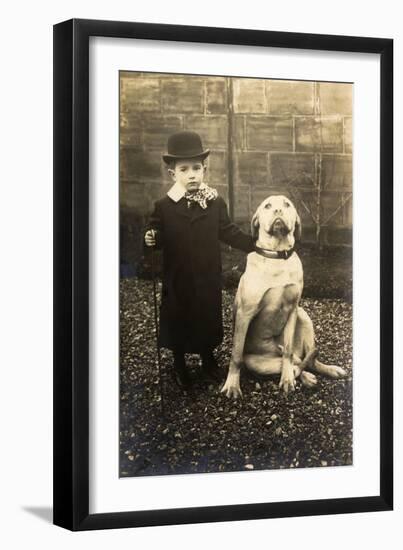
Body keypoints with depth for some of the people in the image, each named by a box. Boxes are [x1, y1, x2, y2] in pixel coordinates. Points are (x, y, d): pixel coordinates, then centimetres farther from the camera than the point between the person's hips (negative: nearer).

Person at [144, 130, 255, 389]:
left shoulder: (216, 203, -3)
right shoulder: (163, 206, -8)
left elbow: (228, 231, 2)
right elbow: (159, 236, -4)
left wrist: (254, 244, -4)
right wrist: (151, 238, -27)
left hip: (208, 277, 2)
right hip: (177, 279, -1)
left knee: (208, 317, 15)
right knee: (177, 320, 11)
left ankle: (208, 359, 38)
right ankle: (180, 365, 31)